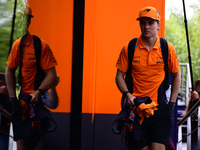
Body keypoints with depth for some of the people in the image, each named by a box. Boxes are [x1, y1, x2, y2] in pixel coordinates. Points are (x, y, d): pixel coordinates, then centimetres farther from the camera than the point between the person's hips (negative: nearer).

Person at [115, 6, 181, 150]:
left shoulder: (168, 49, 1)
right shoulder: (129, 48, -1)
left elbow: (176, 76, 12)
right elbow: (119, 76, 6)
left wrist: (172, 103, 5)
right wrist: (127, 94, -11)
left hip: (160, 109, 0)